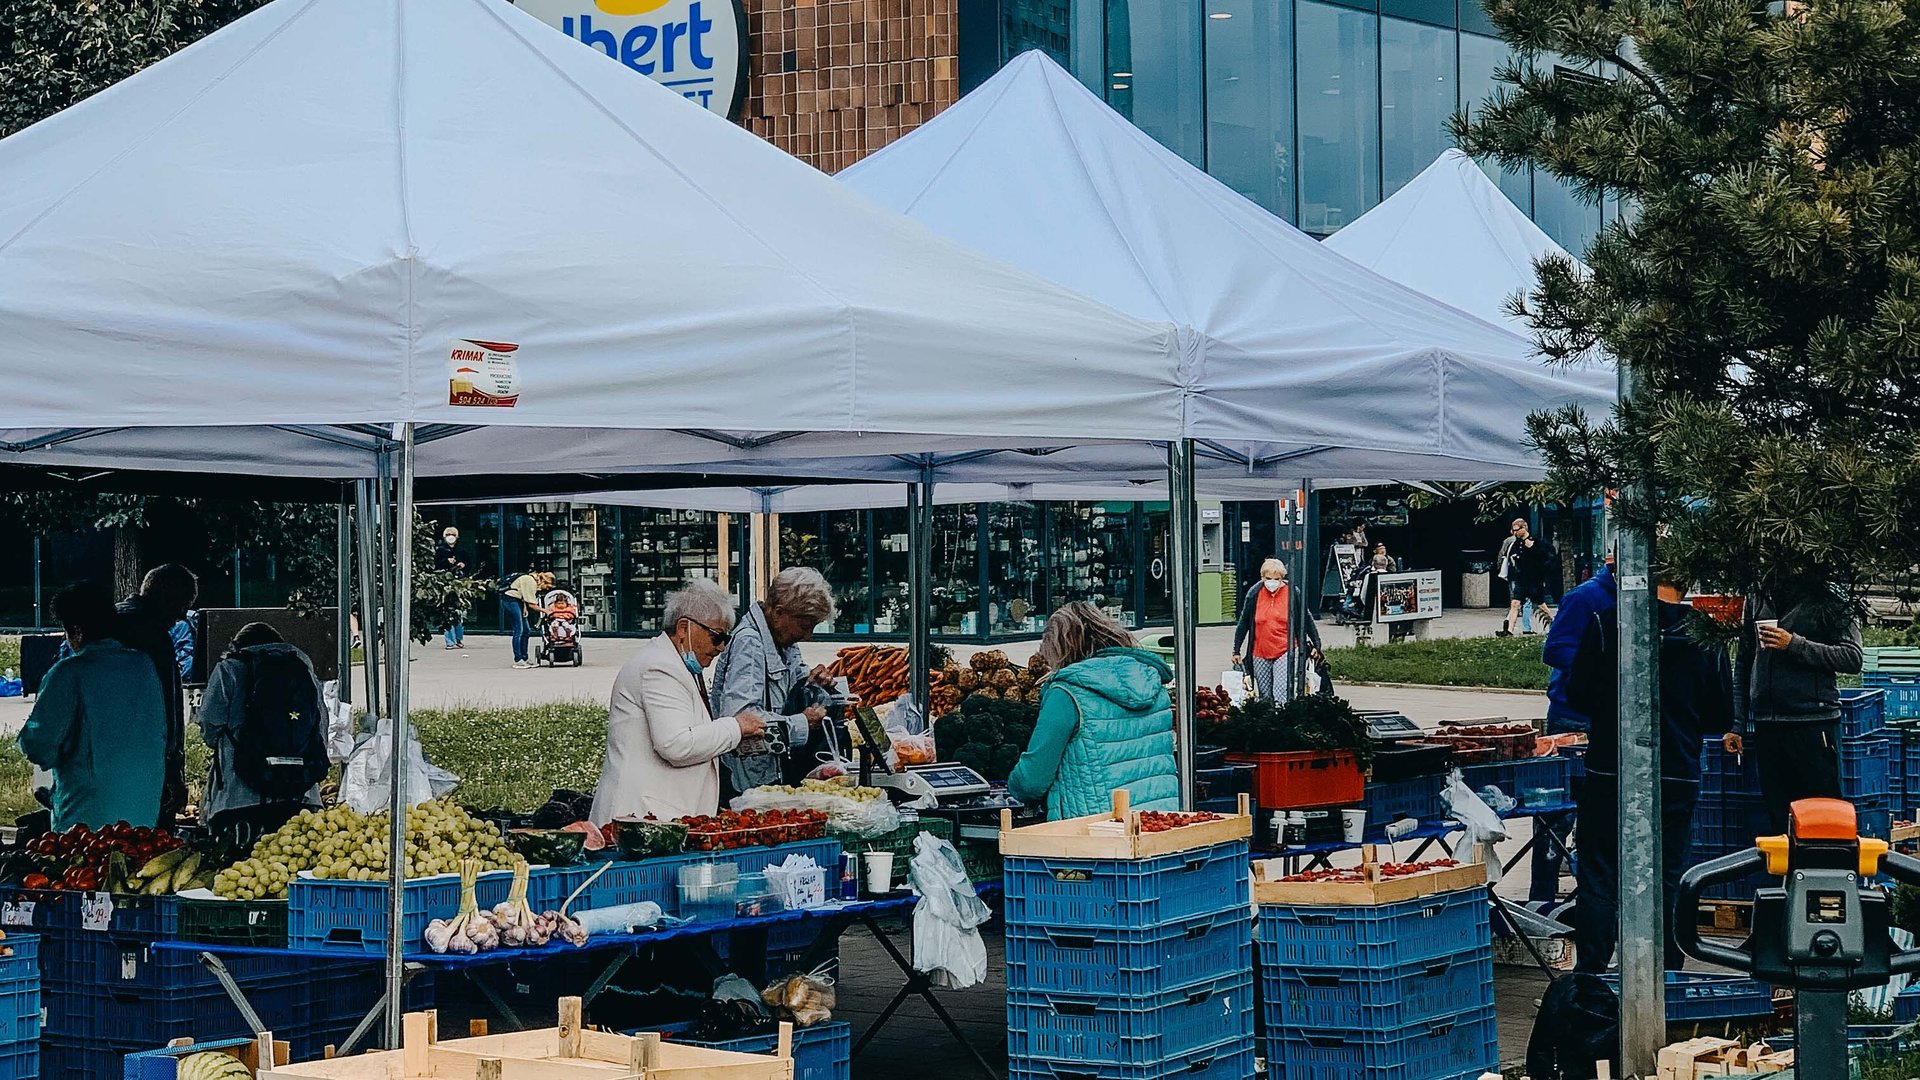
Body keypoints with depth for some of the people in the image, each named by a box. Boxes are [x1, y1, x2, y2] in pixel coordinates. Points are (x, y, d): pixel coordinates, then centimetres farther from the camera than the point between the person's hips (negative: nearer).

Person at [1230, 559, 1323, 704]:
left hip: (1285, 652, -3)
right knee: (1265, 697, 8)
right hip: (1260, 654, 3)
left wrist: (1316, 645, 8)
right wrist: (1236, 651, 9)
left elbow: (1307, 620, 7)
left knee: (1281, 695, -16)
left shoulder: (1292, 593, -3)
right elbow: (1243, 623, 8)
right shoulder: (1254, 593, 1)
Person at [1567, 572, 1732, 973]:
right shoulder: (1707, 640, -1)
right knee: (1669, 878, 10)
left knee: (1598, 879, 3)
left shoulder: (1605, 626, -8)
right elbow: (1721, 719, 6)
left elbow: (1579, 696, -2)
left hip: (1610, 774, -2)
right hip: (1678, 778, 2)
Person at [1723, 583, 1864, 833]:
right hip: (1766, 725, 5)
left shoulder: (1828, 600, -1)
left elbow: (1853, 658, -9)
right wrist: (1736, 725, 14)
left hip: (1813, 723, -5)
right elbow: (1743, 665, 18)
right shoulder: (1756, 600, 14)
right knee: (1779, 818, 7)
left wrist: (1795, 645, -16)